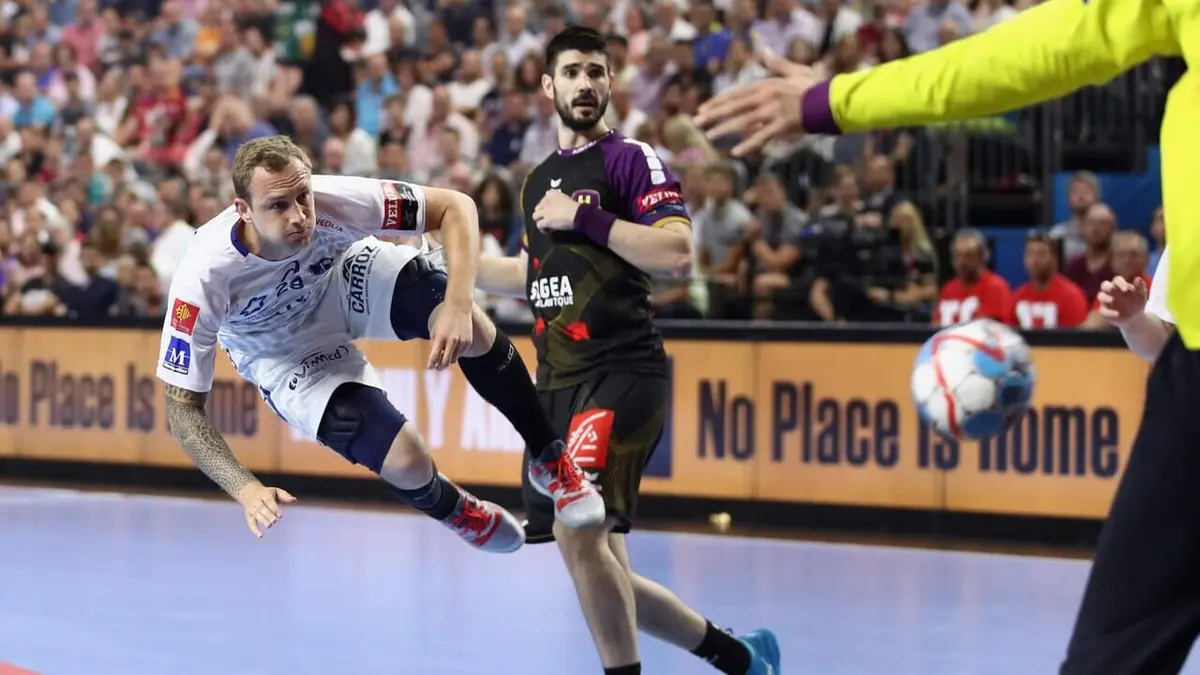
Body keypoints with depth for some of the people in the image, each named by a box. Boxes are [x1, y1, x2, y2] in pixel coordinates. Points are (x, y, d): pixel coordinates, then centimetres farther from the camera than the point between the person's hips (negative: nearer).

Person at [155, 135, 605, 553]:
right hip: (288, 355, -1)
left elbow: (455, 208, -23)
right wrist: (246, 490, -39)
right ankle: (456, 513, 19)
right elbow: (182, 406, -26)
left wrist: (458, 305, -39)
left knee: (469, 328, -30)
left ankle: (550, 459, -4)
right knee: (407, 463, -20)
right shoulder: (204, 275, -36)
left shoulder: (333, 202, -34)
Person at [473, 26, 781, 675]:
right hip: (557, 384, 8)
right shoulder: (539, 179, 19)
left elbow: (678, 255, -17)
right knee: (602, 582, 7)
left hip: (620, 376, -8)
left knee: (576, 528, -25)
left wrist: (586, 217, -16)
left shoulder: (631, 158, -3)